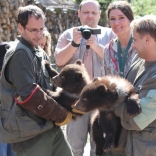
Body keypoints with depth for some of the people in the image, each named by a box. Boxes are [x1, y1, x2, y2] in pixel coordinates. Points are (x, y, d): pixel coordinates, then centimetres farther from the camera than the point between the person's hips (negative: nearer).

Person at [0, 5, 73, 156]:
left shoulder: (40, 53, 14)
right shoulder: (19, 54, -15)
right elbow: (28, 95, -21)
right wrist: (60, 115, -13)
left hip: (49, 126, 9)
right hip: (28, 132, -9)